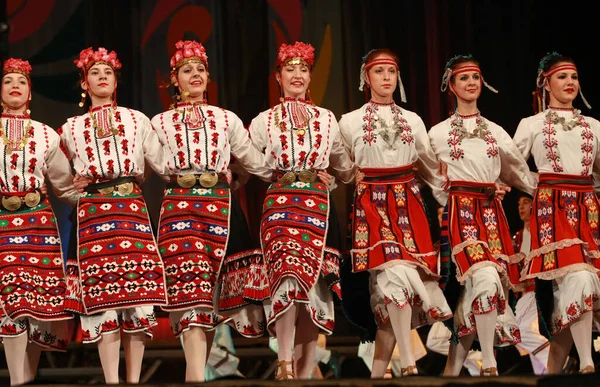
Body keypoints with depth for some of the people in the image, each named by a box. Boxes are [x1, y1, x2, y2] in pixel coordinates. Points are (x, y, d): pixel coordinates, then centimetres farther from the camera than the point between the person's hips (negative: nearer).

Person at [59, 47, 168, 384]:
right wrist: (80, 186, 15)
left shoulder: (137, 120, 14)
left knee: (138, 291, -7)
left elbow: (162, 163, 12)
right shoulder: (72, 128, 16)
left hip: (133, 208, 0)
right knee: (103, 297, -8)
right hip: (93, 213, 0)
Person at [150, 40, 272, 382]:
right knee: (190, 291, -16)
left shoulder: (227, 120, 18)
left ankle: (196, 372, 10)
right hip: (179, 207, -2)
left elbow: (257, 162, 20)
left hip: (221, 206, 2)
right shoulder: (160, 123, 16)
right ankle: (198, 378, -25)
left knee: (212, 293, -1)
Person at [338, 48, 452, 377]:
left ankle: (378, 371, 2)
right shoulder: (350, 122, 7)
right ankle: (408, 365, -18)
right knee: (396, 273, -20)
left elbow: (431, 167, 20)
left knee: (387, 285, -5)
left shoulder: (413, 121, 13)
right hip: (371, 205, -2)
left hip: (408, 205, 2)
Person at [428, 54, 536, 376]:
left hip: (492, 214, 3)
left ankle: (452, 369, 6)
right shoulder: (439, 133, 8)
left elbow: (520, 173, 15)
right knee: (487, 279, -23)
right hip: (460, 212, -3)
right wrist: (454, 204, 1)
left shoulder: (495, 132, 15)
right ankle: (489, 367, -17)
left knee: (473, 290, -4)